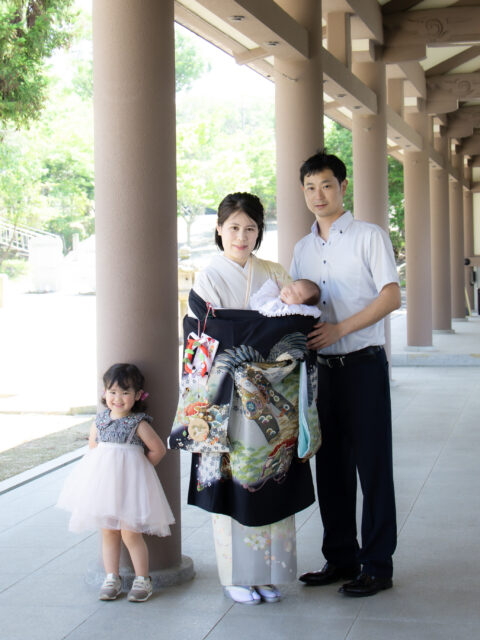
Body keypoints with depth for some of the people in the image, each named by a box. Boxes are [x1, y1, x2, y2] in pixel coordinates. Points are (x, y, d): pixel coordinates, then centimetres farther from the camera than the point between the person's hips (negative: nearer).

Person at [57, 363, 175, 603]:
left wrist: (140, 466, 4)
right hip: (103, 482, 5)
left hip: (130, 482, -5)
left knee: (130, 534, -5)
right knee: (108, 532, 10)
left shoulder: (139, 424, -9)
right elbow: (92, 446, 19)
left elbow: (158, 450, -3)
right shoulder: (100, 420, 5)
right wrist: (106, 466, 9)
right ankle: (112, 579, 20)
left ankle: (142, 579, 9)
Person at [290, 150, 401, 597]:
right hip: (321, 367, 6)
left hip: (363, 364, -6)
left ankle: (377, 565, 5)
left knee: (372, 466, -2)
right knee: (331, 466, 9)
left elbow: (391, 297, -10)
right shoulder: (302, 249, 15)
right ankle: (340, 558, 20)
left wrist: (340, 329, -17)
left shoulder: (369, 237, -2)